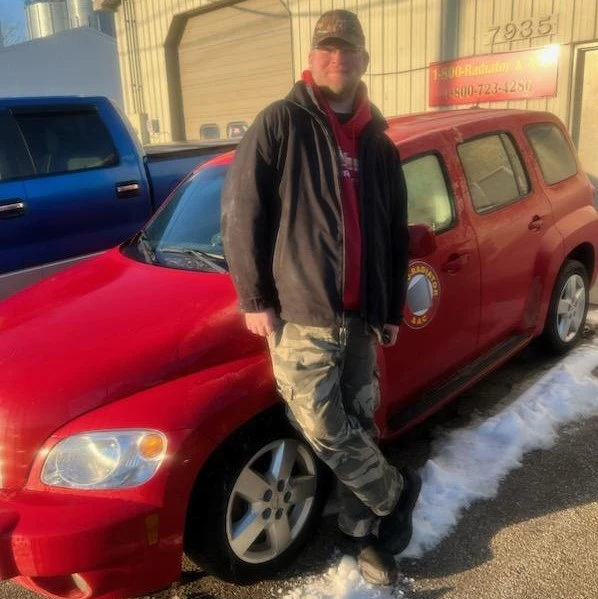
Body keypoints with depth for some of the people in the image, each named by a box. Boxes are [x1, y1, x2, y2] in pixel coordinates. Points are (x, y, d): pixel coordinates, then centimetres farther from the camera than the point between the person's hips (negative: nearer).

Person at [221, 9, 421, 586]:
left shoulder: (379, 145, 13)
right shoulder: (280, 123, -3)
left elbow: (395, 234, 18)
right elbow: (241, 212, -7)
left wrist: (391, 308, 15)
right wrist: (253, 298, -10)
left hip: (359, 316, 5)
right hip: (298, 315, -4)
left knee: (359, 427, 13)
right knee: (324, 429, -2)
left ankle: (363, 530, 32)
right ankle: (396, 492, 26)